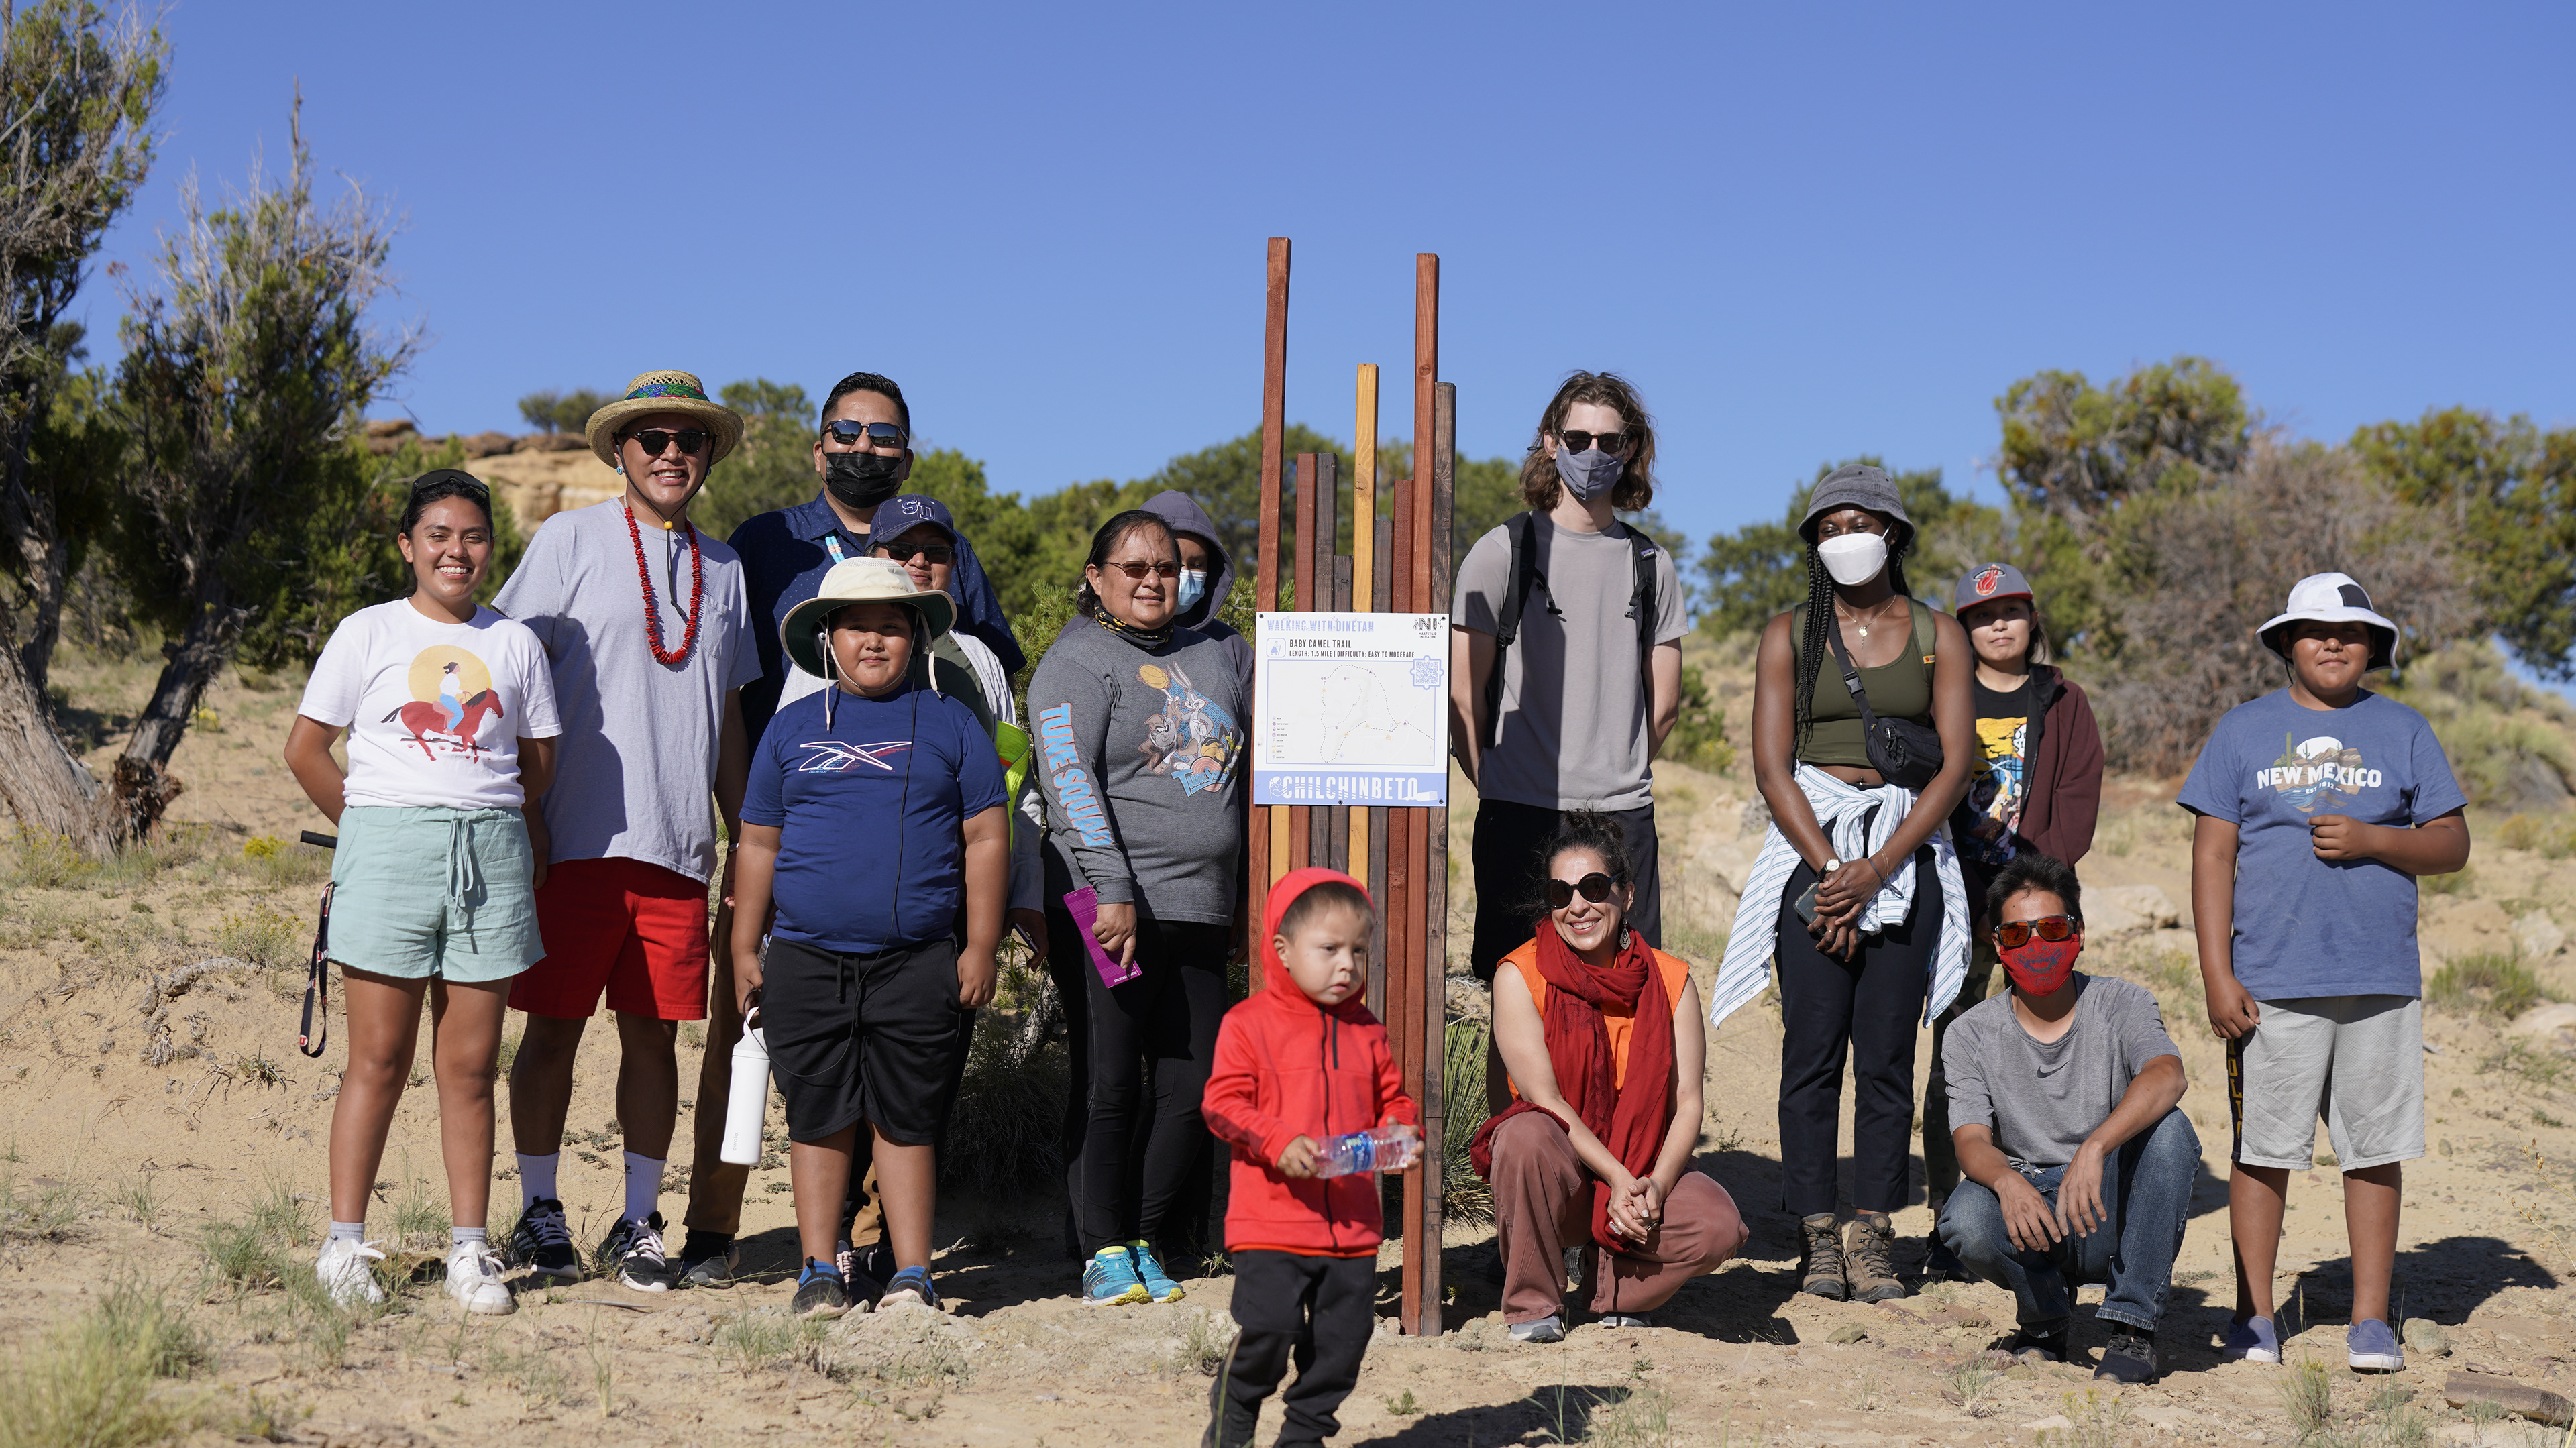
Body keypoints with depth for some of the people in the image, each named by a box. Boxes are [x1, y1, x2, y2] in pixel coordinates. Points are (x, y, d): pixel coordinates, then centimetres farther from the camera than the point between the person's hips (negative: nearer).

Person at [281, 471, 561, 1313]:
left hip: (490, 855, 2)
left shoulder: (514, 643, 12)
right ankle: (345, 1245, 5)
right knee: (379, 1059, -1)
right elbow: (305, 749, 7)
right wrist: (368, 828, 7)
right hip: (388, 848, -2)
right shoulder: (368, 634, 6)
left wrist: (486, 820, 10)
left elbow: (538, 762, 17)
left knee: (470, 1066, 4)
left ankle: (470, 1252, 8)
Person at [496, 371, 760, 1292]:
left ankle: (639, 1224, 16)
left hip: (679, 843, 4)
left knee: (654, 1034, 6)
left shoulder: (722, 568, 16)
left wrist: (747, 836, 17)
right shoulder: (571, 541, 2)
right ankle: (538, 1213, 15)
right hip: (578, 836, -4)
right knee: (554, 1028, 2)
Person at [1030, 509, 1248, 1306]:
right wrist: (1113, 892, -20)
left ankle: (1147, 1241, 15)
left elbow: (1235, 778, 26)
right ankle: (1104, 1251, 6)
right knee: (1108, 1088, -3)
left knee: (1195, 1090, 2)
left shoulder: (1210, 657, 18)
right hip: (1108, 908, -6)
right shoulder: (1077, 663, -2)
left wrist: (1240, 897, 20)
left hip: (1201, 910, 6)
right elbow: (1071, 781, -12)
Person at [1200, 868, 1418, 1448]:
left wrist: (1402, 1130, -4)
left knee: (1343, 1336, 6)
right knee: (1269, 1326, -12)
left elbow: (1392, 1100, 19)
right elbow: (1223, 1102, -7)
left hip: (1352, 1221, 5)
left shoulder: (1366, 1034, 12)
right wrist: (1280, 1143, -21)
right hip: (1272, 1220, -5)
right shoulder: (1248, 1024, -3)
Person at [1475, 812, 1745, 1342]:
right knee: (1526, 1135, -36)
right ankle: (1532, 1302, -13)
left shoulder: (1670, 979, 0)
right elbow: (1544, 1099, -14)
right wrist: (1616, 1178, -24)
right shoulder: (1519, 976, -8)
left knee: (1720, 1226, -28)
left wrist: (1656, 1185, -22)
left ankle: (1615, 1288, 5)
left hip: (1647, 1173, 2)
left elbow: (1688, 1102, -5)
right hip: (1559, 1171, -2)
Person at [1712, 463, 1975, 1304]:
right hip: (1812, 845, 0)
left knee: (1888, 1051, -2)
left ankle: (1875, 1237, 3)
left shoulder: (1936, 636, 8)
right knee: (1813, 1046, -5)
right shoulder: (1789, 636, 7)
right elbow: (1771, 768, 0)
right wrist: (1830, 870, -11)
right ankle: (1817, 1236, 0)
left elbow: (1956, 763, 0)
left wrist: (1877, 869, -10)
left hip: (1908, 849, 0)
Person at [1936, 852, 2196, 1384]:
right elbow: (1971, 1142, -10)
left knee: (2168, 1128, -29)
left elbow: (2166, 1078, -25)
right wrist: (2008, 1181, -35)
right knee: (1965, 1222, -32)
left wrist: (2093, 1149, -42)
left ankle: (2132, 1328, -20)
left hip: (2115, 1213, 0)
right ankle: (2044, 1321, 2)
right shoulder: (1971, 1035, 2)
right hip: (2031, 1217, 0)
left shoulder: (2123, 1006, -3)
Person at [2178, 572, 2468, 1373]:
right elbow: (2212, 856, 4)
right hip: (2270, 980, -1)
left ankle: (2371, 1320, 10)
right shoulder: (2244, 730, 8)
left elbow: (2453, 845, 10)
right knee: (2262, 1148, 1)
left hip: (2381, 978, 1)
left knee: (2376, 1149, 3)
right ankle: (2254, 1314, 10)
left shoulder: (2403, 730, 12)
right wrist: (2216, 976, -5)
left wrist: (2369, 840, -10)